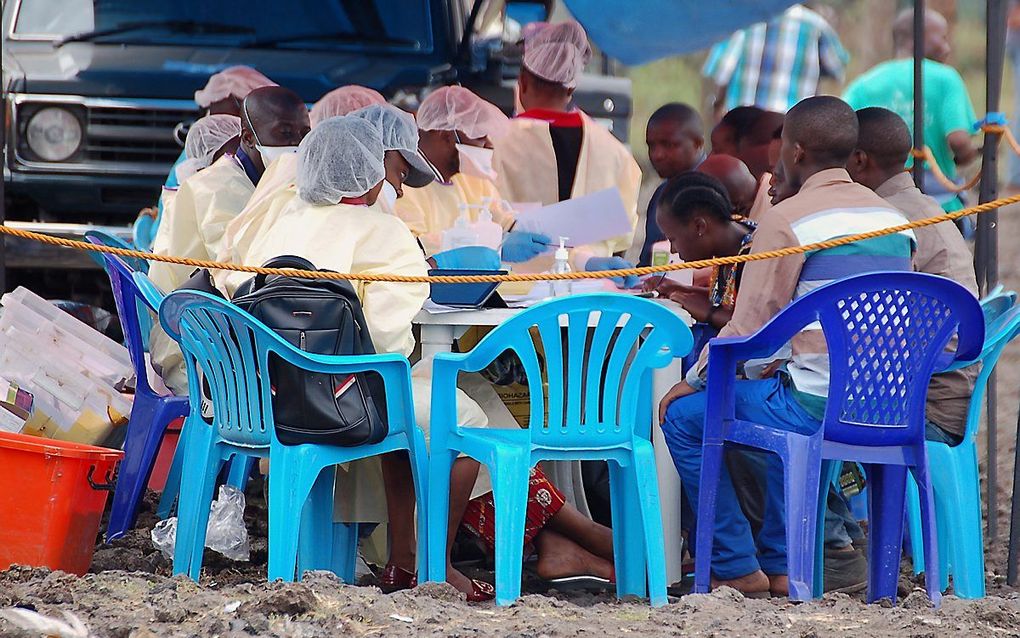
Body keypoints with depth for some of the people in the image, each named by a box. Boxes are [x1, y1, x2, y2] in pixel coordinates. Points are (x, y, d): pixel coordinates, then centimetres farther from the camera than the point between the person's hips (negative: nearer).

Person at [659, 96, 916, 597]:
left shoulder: (787, 219, -9)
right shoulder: (894, 219, 13)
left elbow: (748, 330, -9)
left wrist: (692, 382, 7)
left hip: (817, 405, -8)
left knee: (682, 415, 10)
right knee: (782, 398, 36)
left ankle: (737, 567, 10)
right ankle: (782, 564, 31)